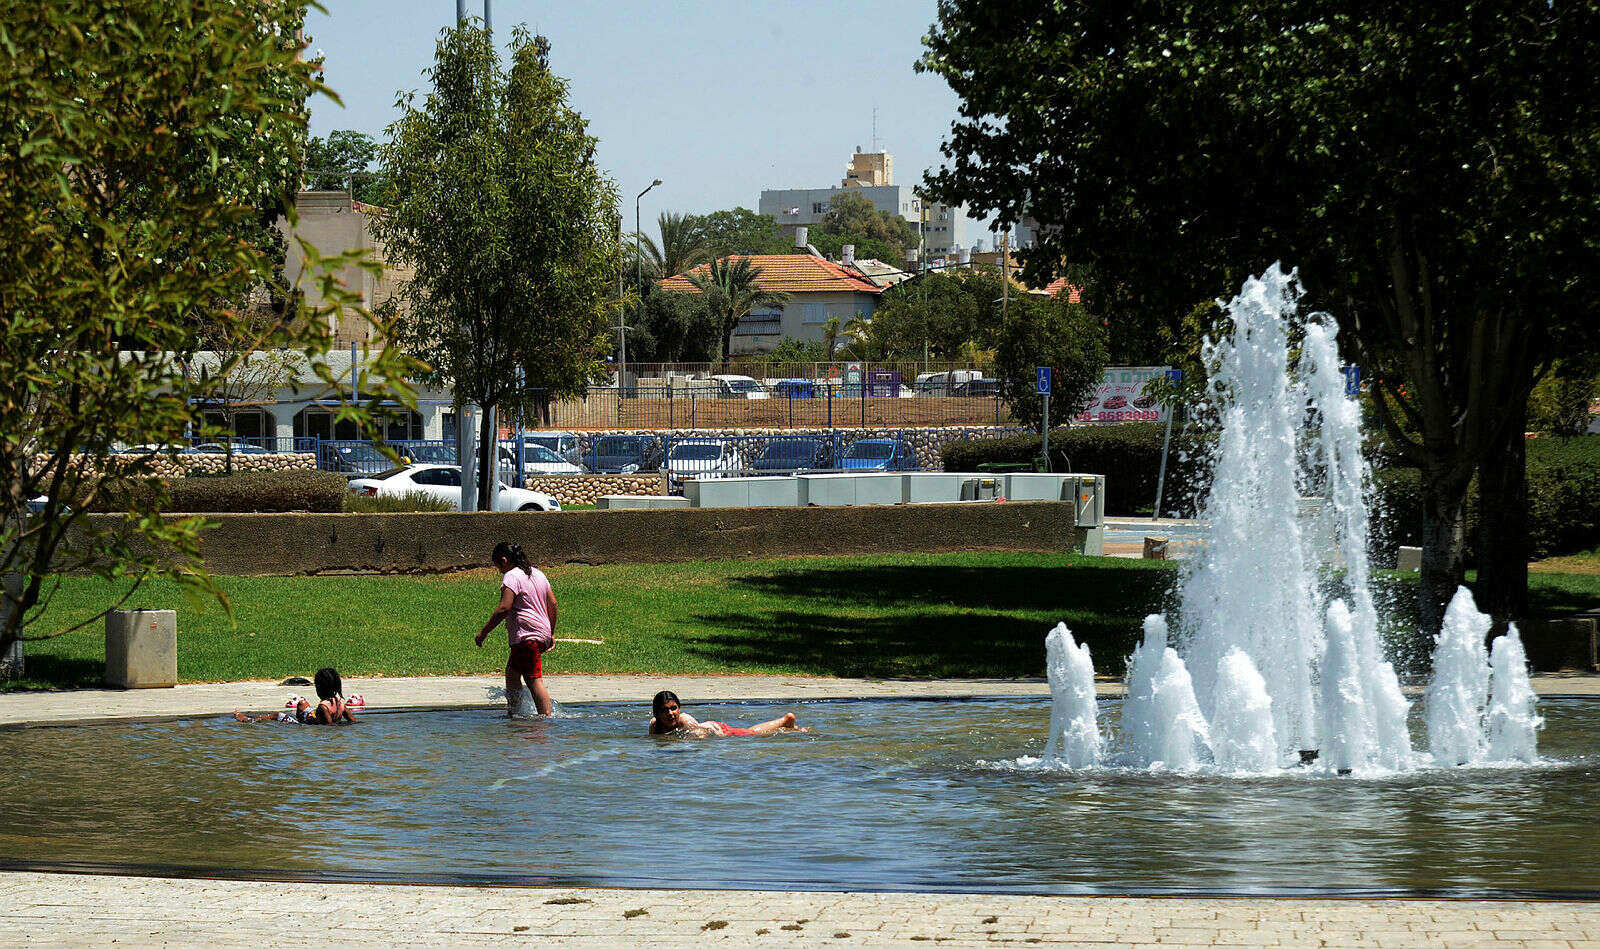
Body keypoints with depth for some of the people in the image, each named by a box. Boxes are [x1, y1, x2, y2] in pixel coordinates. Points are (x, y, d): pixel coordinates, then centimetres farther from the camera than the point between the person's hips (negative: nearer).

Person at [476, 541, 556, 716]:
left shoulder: (512, 576, -9)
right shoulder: (538, 574, 18)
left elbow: (504, 608, -19)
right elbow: (552, 604, 20)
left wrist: (484, 632, -14)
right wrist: (551, 634, 27)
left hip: (526, 636, -9)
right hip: (542, 635, 9)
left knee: (535, 681, -10)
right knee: (511, 672, 19)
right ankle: (512, 711, 22)